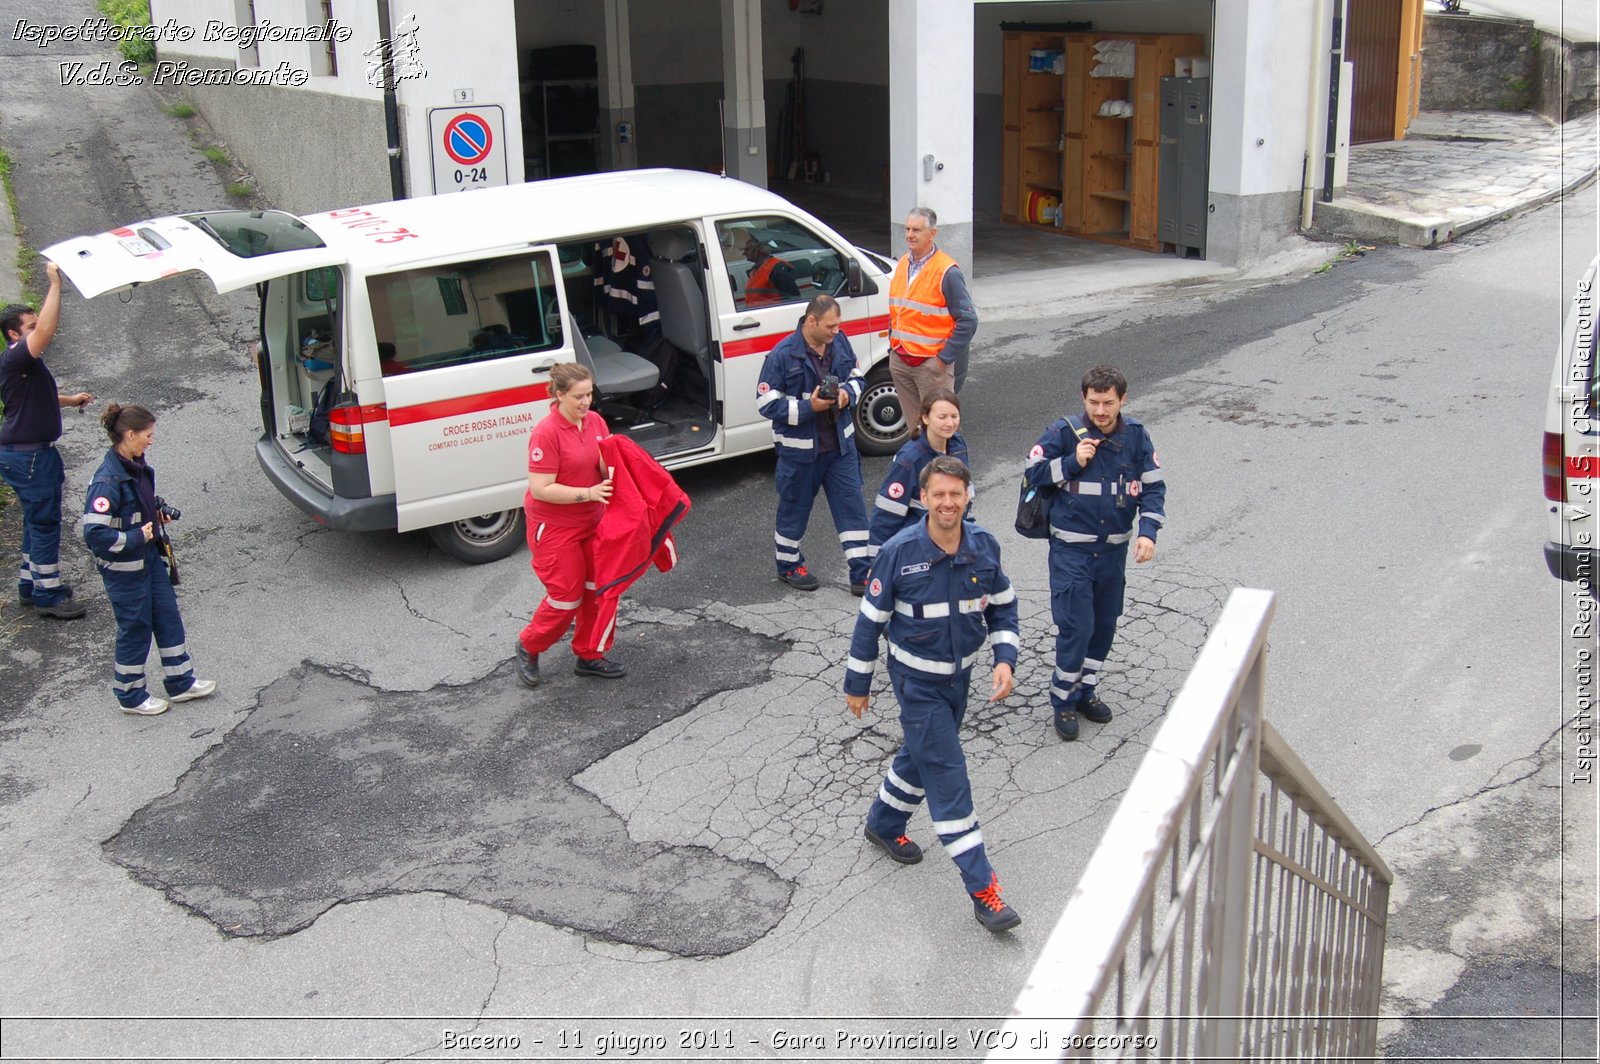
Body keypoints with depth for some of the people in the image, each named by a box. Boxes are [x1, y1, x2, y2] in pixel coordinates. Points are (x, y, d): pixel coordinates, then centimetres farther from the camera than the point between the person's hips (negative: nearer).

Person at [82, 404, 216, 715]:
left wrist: (160, 511, 2)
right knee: (135, 628, 6)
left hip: (150, 556, 9)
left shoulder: (137, 466, 1)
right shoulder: (107, 482, -27)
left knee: (168, 617, 16)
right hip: (124, 569, -9)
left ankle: (181, 682, 31)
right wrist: (137, 538, -23)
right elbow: (95, 533, -29)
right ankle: (130, 695, 26)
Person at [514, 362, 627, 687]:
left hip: (592, 521, 7)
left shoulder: (595, 421, -1)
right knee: (566, 596, 0)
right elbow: (541, 489, -23)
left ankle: (589, 655, 27)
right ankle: (528, 648, 25)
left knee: (600, 588, 10)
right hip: (554, 527, -7)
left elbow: (605, 469, 4)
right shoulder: (547, 433, -22)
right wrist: (588, 493, -28)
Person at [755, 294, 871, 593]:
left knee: (852, 506, 5)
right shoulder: (783, 355, -19)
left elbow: (858, 377, 13)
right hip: (800, 448, -5)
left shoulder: (840, 342, -2)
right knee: (795, 508, 12)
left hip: (840, 443, 5)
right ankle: (788, 565, 33)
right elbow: (767, 404, -17)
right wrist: (808, 407, -24)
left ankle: (862, 573, 12)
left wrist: (848, 393, -10)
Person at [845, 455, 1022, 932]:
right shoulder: (899, 552, -20)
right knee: (948, 777, -6)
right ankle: (983, 890, -3)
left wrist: (1005, 659, -7)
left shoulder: (984, 547, -8)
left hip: (960, 676, 5)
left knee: (922, 756, 23)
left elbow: (1003, 606, 7)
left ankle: (883, 824, 49)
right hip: (917, 681, -5)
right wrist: (857, 684, -4)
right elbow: (870, 619, -10)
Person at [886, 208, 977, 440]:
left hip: (932, 363, -7)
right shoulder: (902, 264, 10)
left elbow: (968, 321, -14)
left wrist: (944, 358, -15)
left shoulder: (947, 271, -12)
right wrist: (894, 346, 13)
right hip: (900, 360, 7)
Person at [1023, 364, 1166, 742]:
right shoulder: (1064, 432, -10)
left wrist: (1147, 532, -10)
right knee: (1076, 626, -7)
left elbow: (1153, 487, 3)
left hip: (1114, 548, 4)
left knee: (1104, 624, 13)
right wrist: (1072, 462, -19)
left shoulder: (1136, 436, -2)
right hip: (1071, 547, -4)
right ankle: (1063, 701, 10)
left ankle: (1084, 691, 32)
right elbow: (1033, 472, -5)